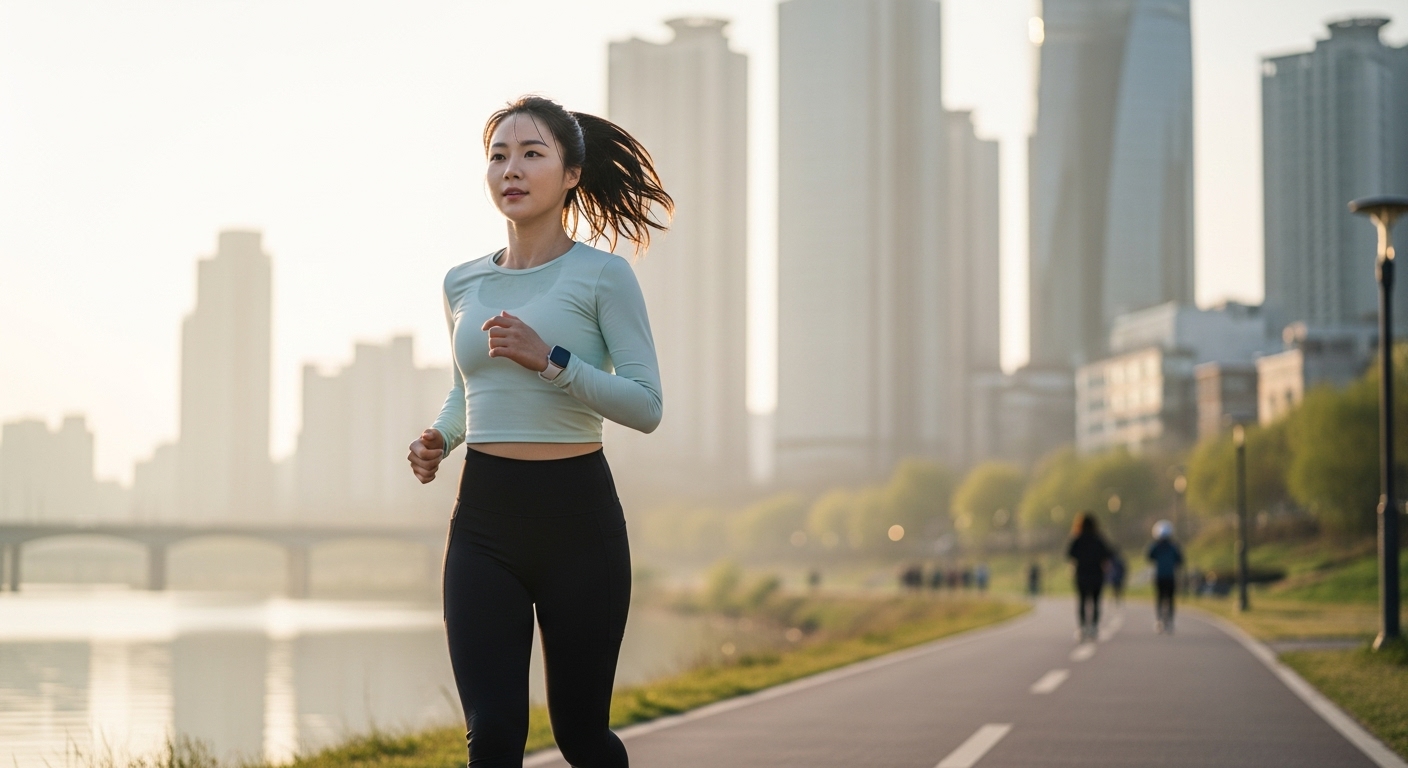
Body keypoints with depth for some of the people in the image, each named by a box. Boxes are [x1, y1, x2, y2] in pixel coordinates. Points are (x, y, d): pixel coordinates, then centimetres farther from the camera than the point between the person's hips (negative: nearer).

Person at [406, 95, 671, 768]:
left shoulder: (601, 275, -4)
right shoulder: (463, 283, 11)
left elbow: (646, 405, -10)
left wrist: (551, 359, -21)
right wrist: (439, 440, 4)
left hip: (577, 515, -3)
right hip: (483, 517, 3)